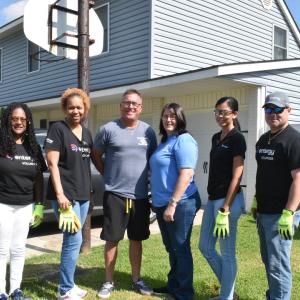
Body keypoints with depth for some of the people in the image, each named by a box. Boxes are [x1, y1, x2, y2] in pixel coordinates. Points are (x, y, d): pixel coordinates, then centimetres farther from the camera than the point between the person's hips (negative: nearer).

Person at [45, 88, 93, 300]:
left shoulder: (87, 133, 12)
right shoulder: (58, 129, -7)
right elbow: (52, 164, -12)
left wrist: (89, 191, 15)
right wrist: (60, 194, -19)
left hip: (83, 195, 7)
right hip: (66, 195, -7)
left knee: (72, 240, 13)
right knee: (74, 239, -7)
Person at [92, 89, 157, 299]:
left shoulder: (148, 131, 5)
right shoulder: (108, 129, -4)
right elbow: (96, 155, 6)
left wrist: (150, 183, 8)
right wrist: (109, 174, 2)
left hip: (141, 196, 3)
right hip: (115, 194, -3)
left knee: (137, 239, 13)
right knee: (112, 240, 5)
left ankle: (137, 280, 28)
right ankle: (109, 282, 20)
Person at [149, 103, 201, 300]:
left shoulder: (183, 140, -14)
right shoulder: (165, 141, 15)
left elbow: (186, 174, -23)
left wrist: (172, 204, -24)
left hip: (179, 204, -9)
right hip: (162, 204, 9)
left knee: (180, 249, 2)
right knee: (171, 248, 20)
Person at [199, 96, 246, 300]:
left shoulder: (237, 139, -11)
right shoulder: (216, 138, 13)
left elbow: (236, 176, -15)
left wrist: (225, 210, -19)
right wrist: (214, 201, 18)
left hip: (229, 200, -9)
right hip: (213, 199, 9)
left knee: (227, 253, 3)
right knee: (205, 247, 15)